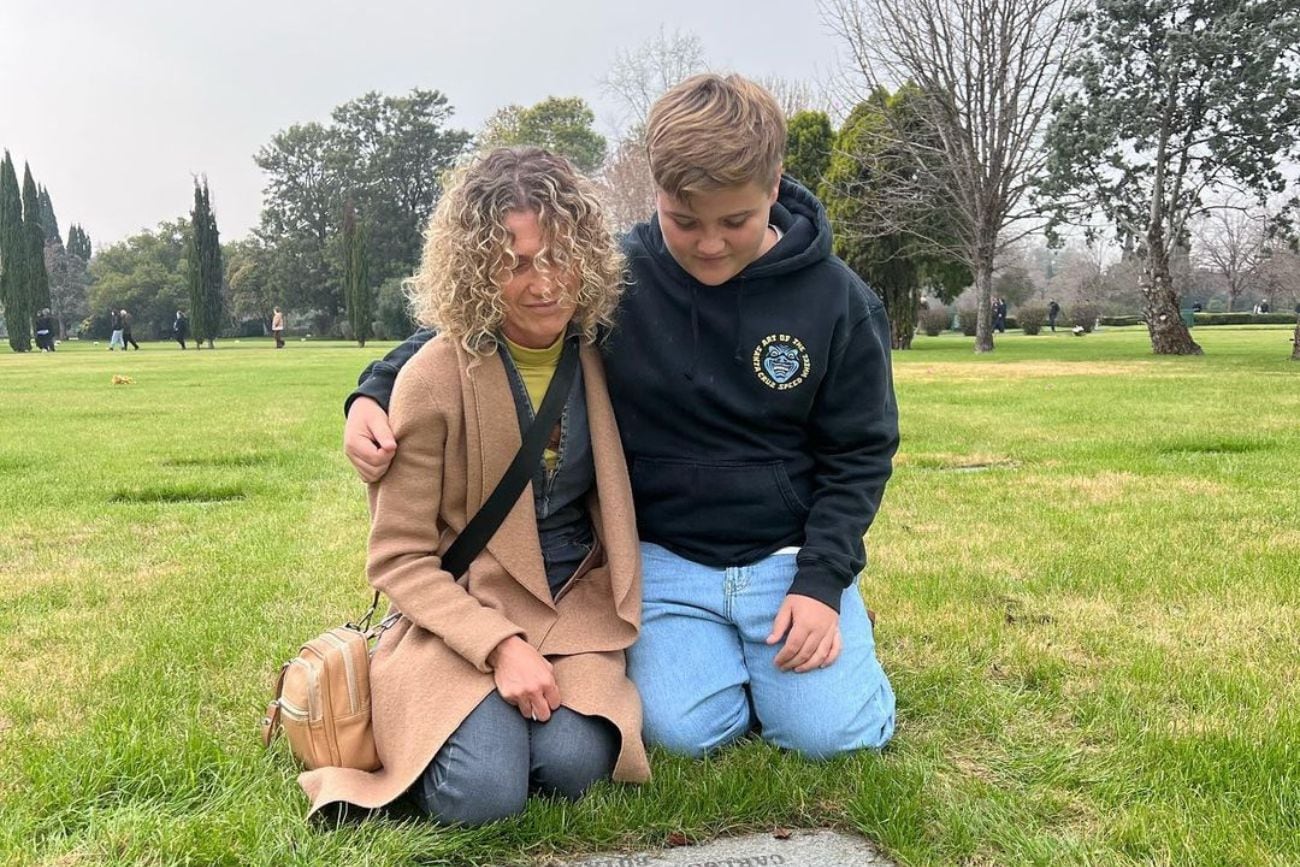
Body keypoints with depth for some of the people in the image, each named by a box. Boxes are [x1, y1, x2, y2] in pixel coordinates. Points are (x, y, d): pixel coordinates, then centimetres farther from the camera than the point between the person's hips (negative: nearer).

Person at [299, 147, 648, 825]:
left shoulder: (602, 353, -1)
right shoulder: (434, 379, -13)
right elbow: (399, 558, -9)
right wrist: (501, 645, -22)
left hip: (577, 610, 3)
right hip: (465, 616, -2)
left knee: (571, 764, -26)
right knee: (483, 793, -25)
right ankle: (427, 726, 7)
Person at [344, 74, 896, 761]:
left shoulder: (839, 301, -8)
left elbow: (860, 450, -1)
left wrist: (822, 581, -10)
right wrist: (376, 391, -18)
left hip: (791, 555, 0)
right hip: (665, 557, 0)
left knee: (830, 734, -11)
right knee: (683, 731, -15)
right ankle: (714, 649, 18)